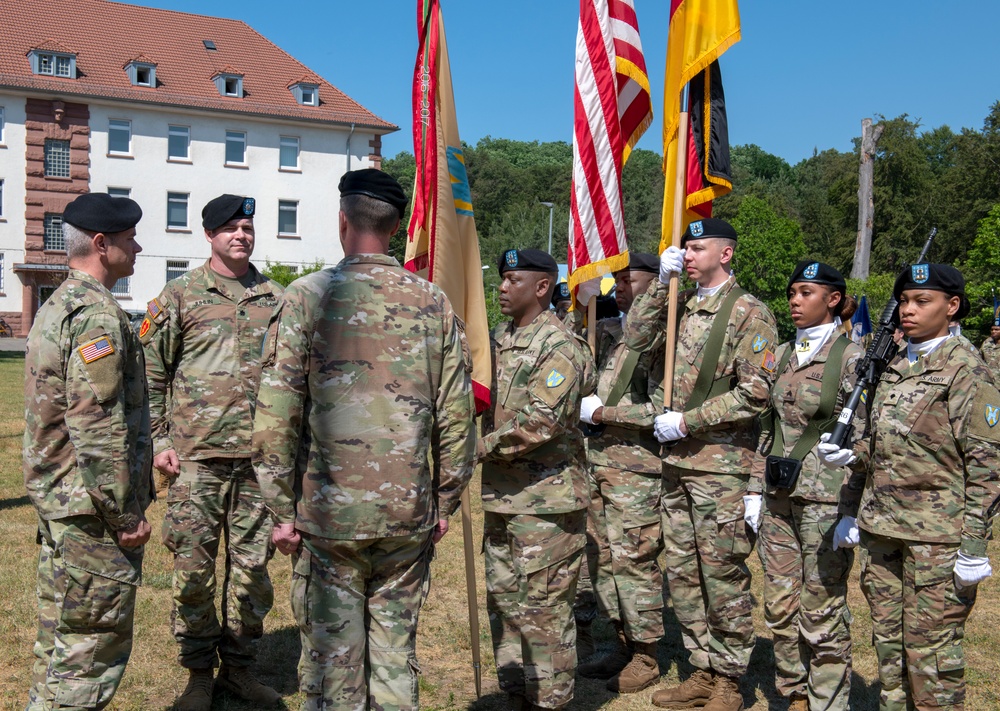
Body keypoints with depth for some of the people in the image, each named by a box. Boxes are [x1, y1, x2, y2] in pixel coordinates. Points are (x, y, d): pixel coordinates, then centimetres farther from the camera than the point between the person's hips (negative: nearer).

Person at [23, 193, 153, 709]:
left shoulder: (54, 307, 14)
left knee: (61, 637, 19)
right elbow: (96, 428, -24)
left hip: (56, 498, 10)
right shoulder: (96, 314, -19)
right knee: (94, 646, -1)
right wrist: (128, 514, -18)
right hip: (93, 510, -10)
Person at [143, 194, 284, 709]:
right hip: (196, 458, -2)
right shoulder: (180, 296, 2)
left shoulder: (276, 300, 11)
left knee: (252, 568, 8)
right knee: (193, 569, 4)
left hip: (260, 459, 3)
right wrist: (157, 441, -4)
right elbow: (150, 373, 3)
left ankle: (239, 666, 24)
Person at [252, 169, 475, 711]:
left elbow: (276, 416, -8)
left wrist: (282, 510, 1)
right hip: (410, 516, 3)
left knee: (333, 658, 9)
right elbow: (456, 417, 3)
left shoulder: (309, 296, -6)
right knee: (396, 651, 15)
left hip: (330, 513, -2)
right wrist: (444, 503, 13)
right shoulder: (433, 302, 2)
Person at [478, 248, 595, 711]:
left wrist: (483, 447, -14)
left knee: (543, 609, -1)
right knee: (503, 600, 16)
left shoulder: (560, 348, -14)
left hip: (545, 500, -9)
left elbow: (541, 423, -23)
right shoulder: (500, 338, 13)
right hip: (501, 495, 9)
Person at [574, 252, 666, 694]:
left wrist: (600, 413, -13)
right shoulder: (605, 332, 12)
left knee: (634, 559, -1)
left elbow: (660, 410, -18)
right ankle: (622, 647, 27)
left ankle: (646, 658, 13)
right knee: (603, 555, 13)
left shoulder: (662, 338, -10)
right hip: (595, 458, 8)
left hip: (636, 464, -8)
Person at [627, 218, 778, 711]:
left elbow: (754, 394, -14)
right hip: (677, 464, 7)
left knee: (723, 577, 2)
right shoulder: (681, 308, 13)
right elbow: (635, 338, 5)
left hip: (722, 467, -7)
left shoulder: (749, 313, -8)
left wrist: (686, 421, -14)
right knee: (682, 574, 13)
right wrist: (662, 282, -2)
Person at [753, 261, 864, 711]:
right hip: (778, 496, 6)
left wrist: (851, 510, -13)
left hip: (825, 497, -6)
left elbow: (863, 440, -9)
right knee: (779, 605, 11)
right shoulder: (782, 355, 11)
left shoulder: (852, 357, -8)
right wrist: (756, 489, 11)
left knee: (820, 609, 0)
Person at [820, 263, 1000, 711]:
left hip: (936, 537, -7)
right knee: (888, 642, 14)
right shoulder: (893, 367, 13)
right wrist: (849, 455, 1)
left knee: (930, 649, 0)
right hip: (881, 530, 7)